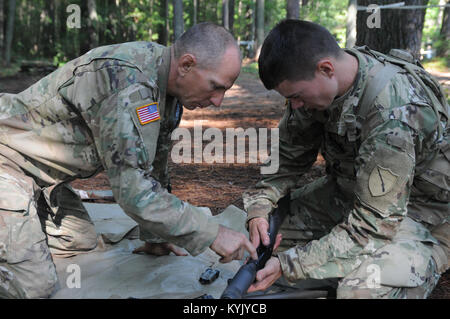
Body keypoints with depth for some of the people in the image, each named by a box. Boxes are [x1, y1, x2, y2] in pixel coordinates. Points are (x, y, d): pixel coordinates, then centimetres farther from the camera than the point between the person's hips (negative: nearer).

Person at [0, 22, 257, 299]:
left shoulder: (167, 83, 0)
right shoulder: (128, 81, -30)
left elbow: (154, 168, 9)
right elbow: (132, 188, -32)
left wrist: (153, 237, 13)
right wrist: (212, 233, -27)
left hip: (38, 169, 9)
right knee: (34, 286, -14)